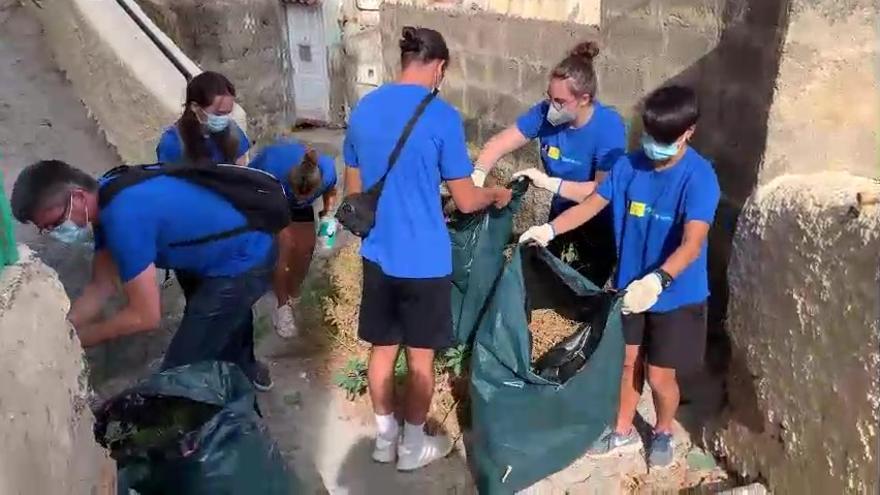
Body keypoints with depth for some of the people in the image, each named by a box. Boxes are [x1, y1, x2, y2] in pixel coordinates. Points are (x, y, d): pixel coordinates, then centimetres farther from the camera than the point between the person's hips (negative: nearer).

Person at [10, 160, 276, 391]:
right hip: (247, 247, 10)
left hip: (243, 264, -10)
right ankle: (245, 371, 62)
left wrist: (74, 338, -14)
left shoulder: (123, 218, -30)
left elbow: (145, 316, -25)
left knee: (179, 374, -2)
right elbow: (102, 286, 5)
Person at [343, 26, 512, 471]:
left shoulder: (363, 110, 2)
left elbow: (353, 191, 10)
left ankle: (385, 438, 33)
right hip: (424, 260, -5)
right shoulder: (442, 116, -15)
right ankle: (413, 446, 26)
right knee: (420, 356, 11)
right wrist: (497, 195, 11)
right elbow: (465, 201, -10)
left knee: (383, 348, 18)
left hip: (377, 254, 5)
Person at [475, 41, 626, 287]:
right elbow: (499, 143, -16)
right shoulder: (546, 112, -18)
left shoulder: (609, 127, -29)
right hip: (561, 212, 4)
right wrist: (477, 175, -36)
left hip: (598, 221, -4)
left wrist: (549, 183, -35)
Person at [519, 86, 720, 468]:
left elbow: (692, 245, -33)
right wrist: (549, 229, -14)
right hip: (631, 285, 5)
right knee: (628, 362, 18)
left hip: (676, 293, -4)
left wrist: (657, 281, -49)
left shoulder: (699, 178, -24)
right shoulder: (630, 165, -6)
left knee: (659, 376, 8)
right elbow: (593, 204, 0)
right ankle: (623, 431, 40)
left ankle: (664, 433, 37)